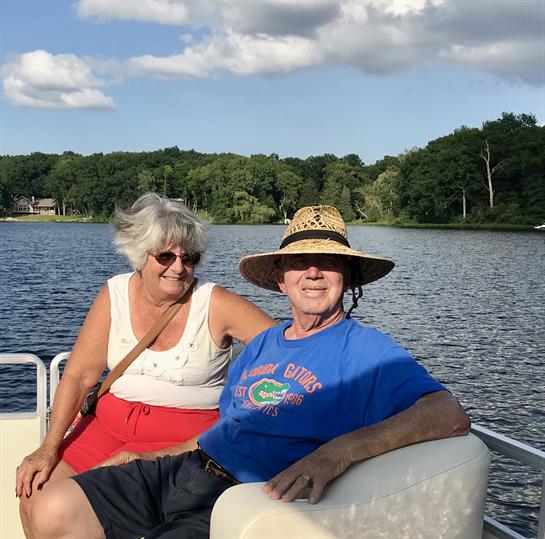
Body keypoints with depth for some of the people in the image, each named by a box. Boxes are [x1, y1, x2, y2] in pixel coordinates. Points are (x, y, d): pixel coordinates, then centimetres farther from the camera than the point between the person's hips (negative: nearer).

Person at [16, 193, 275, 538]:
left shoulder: (215, 305, -11)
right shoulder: (115, 295, -1)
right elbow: (79, 376, 0)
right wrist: (49, 448, -9)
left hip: (185, 438, -4)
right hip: (111, 424, 5)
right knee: (36, 490, -8)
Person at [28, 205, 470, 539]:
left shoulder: (367, 351, -7)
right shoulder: (262, 345, 17)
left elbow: (451, 415, -23)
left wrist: (338, 452, -37)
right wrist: (139, 457, 19)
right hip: (183, 469, 7)